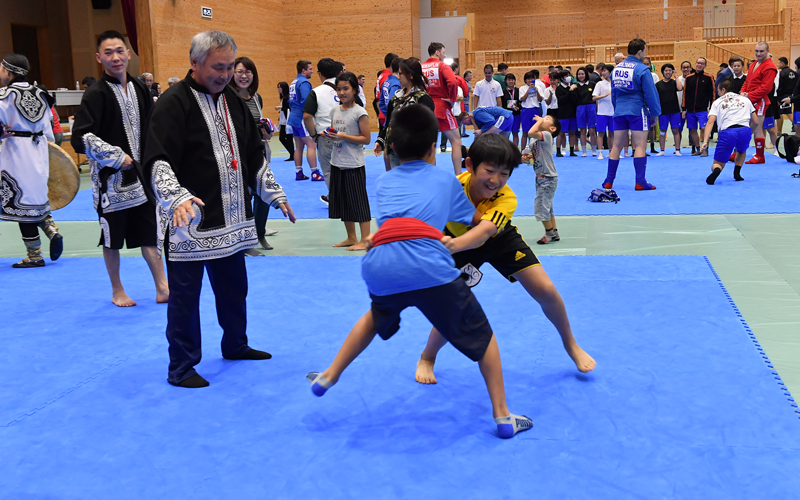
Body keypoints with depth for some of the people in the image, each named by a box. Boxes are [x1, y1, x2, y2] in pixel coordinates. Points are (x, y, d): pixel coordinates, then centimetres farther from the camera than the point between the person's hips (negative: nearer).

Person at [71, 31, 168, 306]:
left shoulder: (140, 89, 7)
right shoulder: (96, 94, -12)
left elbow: (151, 128, 18)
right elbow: (80, 137, -17)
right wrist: (116, 157, -15)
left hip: (141, 176, 5)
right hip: (111, 179, -4)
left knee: (149, 234, 9)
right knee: (112, 239, 9)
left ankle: (162, 288, 15)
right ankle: (117, 291, 24)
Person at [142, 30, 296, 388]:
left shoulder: (233, 102, 12)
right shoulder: (174, 104, -12)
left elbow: (254, 155, 20)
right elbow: (157, 161, -20)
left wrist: (274, 194, 17)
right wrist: (177, 197, -35)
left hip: (230, 221, 7)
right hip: (189, 220, -7)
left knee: (234, 287, 19)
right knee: (185, 295, 2)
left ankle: (235, 345, 39)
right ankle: (181, 368, 15)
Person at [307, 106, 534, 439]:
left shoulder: (383, 182, 29)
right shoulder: (446, 180, 23)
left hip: (379, 270, 4)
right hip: (430, 269, -3)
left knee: (379, 317, 38)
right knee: (481, 337, 16)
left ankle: (329, 376, 45)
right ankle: (503, 417, 17)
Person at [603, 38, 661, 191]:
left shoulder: (616, 68, 10)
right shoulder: (641, 69, -10)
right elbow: (650, 93, -9)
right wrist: (655, 113, 0)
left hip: (619, 111, 6)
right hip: (637, 111, -6)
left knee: (617, 145, 10)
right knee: (640, 145, -3)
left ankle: (609, 181, 12)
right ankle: (640, 182, -4)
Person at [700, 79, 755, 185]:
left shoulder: (717, 102, 19)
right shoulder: (745, 99, 26)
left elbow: (710, 122, 4)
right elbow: (755, 121, 26)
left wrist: (705, 141, -4)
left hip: (727, 132, -2)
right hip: (745, 131, 2)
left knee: (717, 164, 7)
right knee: (741, 150, 38)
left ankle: (716, 171, -29)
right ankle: (737, 173, 21)